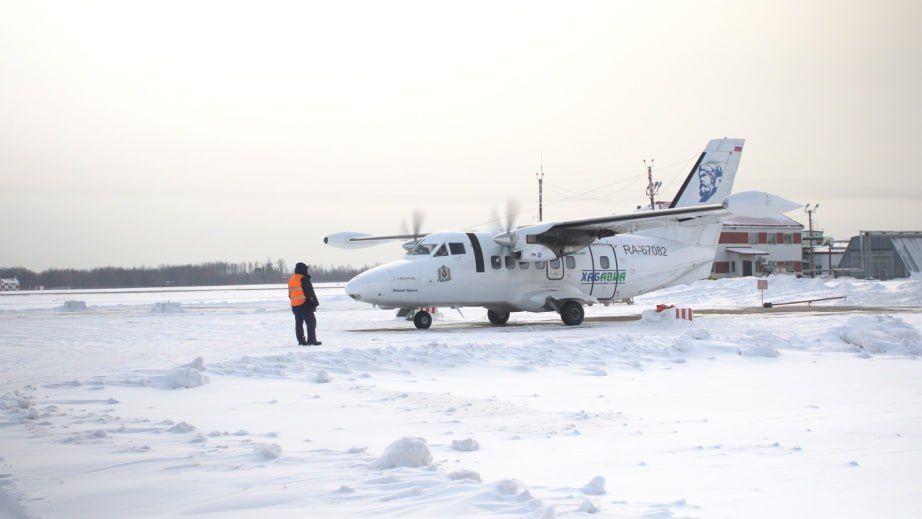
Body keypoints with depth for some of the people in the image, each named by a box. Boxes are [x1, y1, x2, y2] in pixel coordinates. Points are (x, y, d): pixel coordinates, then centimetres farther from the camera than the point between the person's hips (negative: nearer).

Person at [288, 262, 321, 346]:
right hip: (304, 305, -8)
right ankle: (311, 340, -6)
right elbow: (310, 292, -14)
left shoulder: (291, 279, 11)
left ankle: (301, 340, 12)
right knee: (311, 322, -2)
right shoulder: (303, 279, -14)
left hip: (295, 306, 8)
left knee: (299, 323, 12)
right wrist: (315, 302, -6)